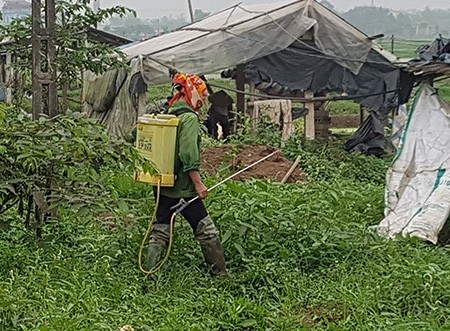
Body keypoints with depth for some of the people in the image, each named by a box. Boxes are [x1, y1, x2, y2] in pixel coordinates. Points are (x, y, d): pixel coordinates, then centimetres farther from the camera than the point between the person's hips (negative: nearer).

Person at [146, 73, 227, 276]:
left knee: (160, 232, 10)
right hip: (182, 189, -8)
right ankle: (221, 275, 9)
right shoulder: (189, 118, -13)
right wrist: (198, 184, -19)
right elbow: (188, 155, -21)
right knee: (207, 231, 2)